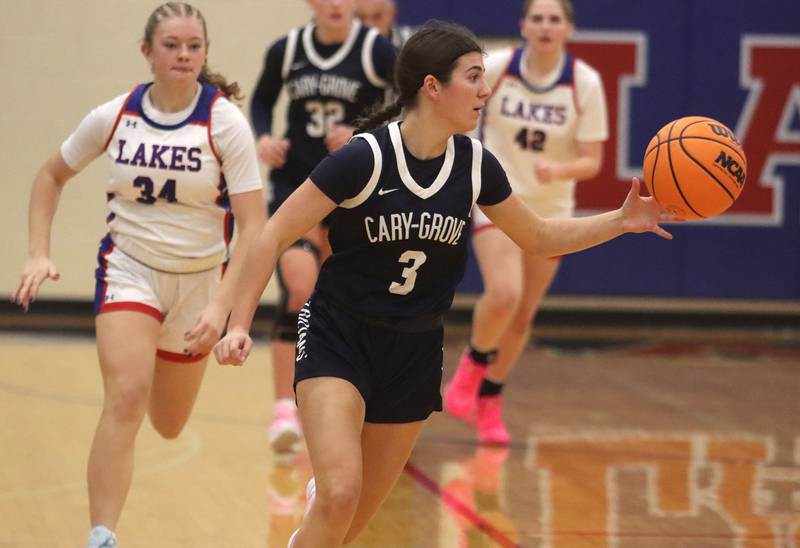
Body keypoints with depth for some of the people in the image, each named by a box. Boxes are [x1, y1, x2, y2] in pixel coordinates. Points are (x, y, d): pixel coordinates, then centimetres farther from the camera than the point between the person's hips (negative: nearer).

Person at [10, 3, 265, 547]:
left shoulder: (225, 123, -15)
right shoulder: (114, 117, -8)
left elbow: (252, 226, -17)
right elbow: (52, 175, 10)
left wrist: (222, 305, -27)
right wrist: (39, 253, -2)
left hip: (200, 279, 1)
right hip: (129, 270, 0)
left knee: (168, 426, 16)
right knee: (126, 398, -25)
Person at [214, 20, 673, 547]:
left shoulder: (475, 165, -4)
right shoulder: (363, 158, -20)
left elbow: (540, 237, 11)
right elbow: (274, 236, -14)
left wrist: (621, 221, -2)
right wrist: (239, 325, -22)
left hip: (415, 350, 5)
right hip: (338, 337, -5)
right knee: (340, 494, -26)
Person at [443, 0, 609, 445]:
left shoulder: (585, 82, -12)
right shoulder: (495, 68, -12)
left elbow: (592, 161, -12)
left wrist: (558, 170, -31)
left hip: (551, 209, 2)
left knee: (523, 315, 9)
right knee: (504, 295, -25)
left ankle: (489, 401, 30)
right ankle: (473, 365, 5)